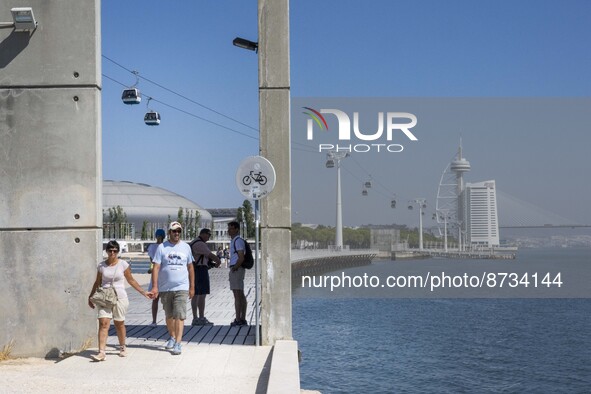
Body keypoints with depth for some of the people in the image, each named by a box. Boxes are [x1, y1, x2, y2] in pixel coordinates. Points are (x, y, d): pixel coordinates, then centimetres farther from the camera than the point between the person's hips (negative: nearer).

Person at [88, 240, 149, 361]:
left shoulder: (123, 264, -1)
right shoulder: (101, 266, 4)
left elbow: (131, 281, 6)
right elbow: (97, 283, 15)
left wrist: (143, 292, 5)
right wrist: (91, 297, 15)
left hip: (119, 297, -1)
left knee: (119, 324, 8)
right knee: (103, 323, -10)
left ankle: (122, 347, 29)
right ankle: (101, 352, -14)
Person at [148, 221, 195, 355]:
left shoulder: (186, 247, 7)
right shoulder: (162, 247, 0)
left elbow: (190, 268, 13)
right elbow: (156, 268, -4)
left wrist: (192, 287, 11)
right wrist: (154, 287, -12)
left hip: (181, 287, 0)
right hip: (165, 288, 0)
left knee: (180, 315, -10)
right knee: (169, 315, 13)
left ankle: (178, 343, -10)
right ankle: (172, 337, 32)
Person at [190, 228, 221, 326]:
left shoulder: (194, 243, 19)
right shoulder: (200, 244, -14)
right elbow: (210, 255, -17)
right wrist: (218, 261, -1)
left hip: (194, 271, 10)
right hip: (201, 270, -10)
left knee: (195, 295, 7)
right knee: (202, 294, -8)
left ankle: (195, 319, 7)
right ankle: (201, 319, -8)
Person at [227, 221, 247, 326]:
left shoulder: (238, 241, -12)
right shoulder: (234, 241, 19)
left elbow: (241, 258, -20)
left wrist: (235, 268, -15)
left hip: (236, 269, -11)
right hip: (237, 269, 11)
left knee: (237, 295, -10)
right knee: (241, 295, 11)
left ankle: (238, 319, -10)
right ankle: (242, 319, 14)